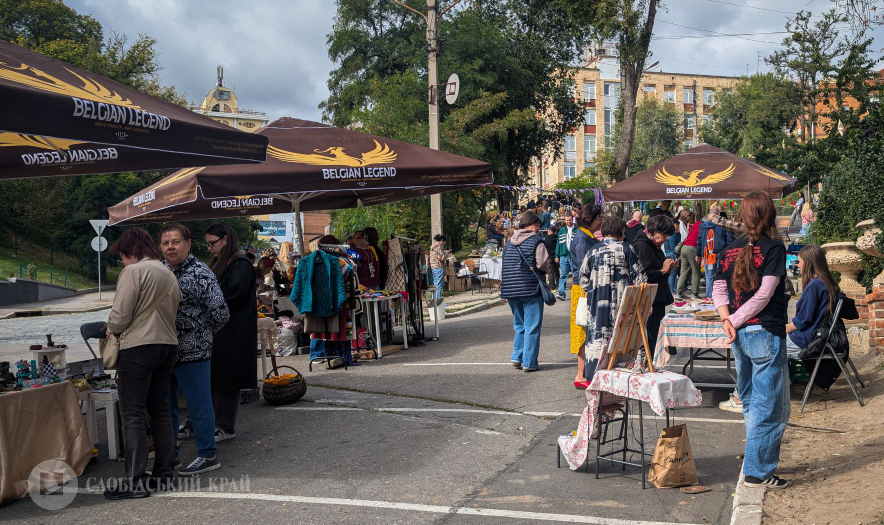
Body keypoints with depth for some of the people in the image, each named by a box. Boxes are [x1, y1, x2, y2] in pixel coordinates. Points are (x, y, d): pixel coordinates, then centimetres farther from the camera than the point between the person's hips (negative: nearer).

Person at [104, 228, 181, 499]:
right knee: (160, 411, 14)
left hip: (138, 347, -8)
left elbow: (120, 315, -13)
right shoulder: (168, 274, 15)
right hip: (168, 344, 8)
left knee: (132, 415, -4)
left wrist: (111, 329, 9)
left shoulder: (133, 271, -9)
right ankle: (164, 472, 19)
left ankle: (136, 481, -4)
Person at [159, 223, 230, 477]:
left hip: (192, 352, -7)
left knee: (198, 405, 2)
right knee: (164, 405, 16)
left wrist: (201, 335, -2)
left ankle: (208, 456, 13)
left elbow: (220, 313, -14)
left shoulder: (200, 274, -12)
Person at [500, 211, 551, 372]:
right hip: (531, 289, -6)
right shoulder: (536, 241, -7)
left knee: (519, 324, 20)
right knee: (532, 327, 1)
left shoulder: (509, 243, 13)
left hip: (511, 290, 6)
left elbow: (503, 267, 15)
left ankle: (517, 356, 14)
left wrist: (505, 290, 20)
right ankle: (529, 363, 3)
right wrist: (546, 268, 12)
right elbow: (544, 265, -12)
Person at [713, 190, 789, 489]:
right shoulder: (774, 248, -9)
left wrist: (728, 321, -5)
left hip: (740, 336, 7)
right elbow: (765, 293, -15)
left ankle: (756, 463, 30)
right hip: (766, 333, -7)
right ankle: (757, 472, 6)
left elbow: (718, 290, 4)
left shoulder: (731, 250, 7)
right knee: (770, 407, 2)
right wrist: (736, 320, -9)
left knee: (750, 403, 19)